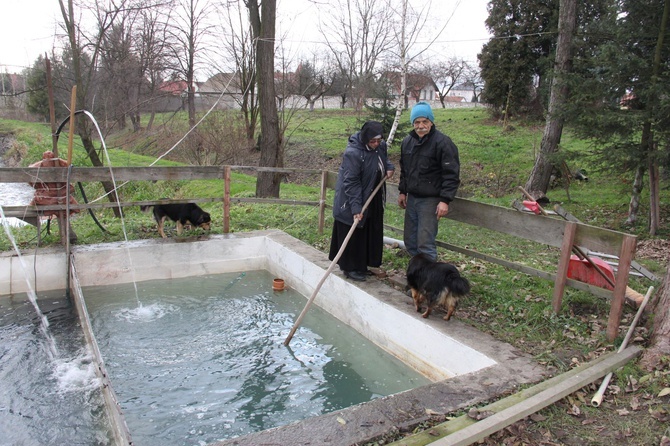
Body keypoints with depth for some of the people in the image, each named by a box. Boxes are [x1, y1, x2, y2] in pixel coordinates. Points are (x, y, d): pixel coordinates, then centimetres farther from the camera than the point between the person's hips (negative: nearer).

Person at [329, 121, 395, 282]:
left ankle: (361, 265, 28)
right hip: (352, 200, -8)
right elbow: (351, 183, -25)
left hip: (373, 199, 8)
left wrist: (389, 167, -2)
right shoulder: (353, 153, -26)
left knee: (370, 233, 14)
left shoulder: (381, 146, -2)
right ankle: (350, 268, 11)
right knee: (353, 234, -1)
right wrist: (356, 208, -27)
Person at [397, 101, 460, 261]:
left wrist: (445, 200, -21)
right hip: (412, 198, 7)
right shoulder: (407, 141, 9)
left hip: (430, 200, -7)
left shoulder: (443, 142, -13)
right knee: (410, 240, 13)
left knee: (425, 242, -10)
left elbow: (452, 174, -16)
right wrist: (402, 191, 17)